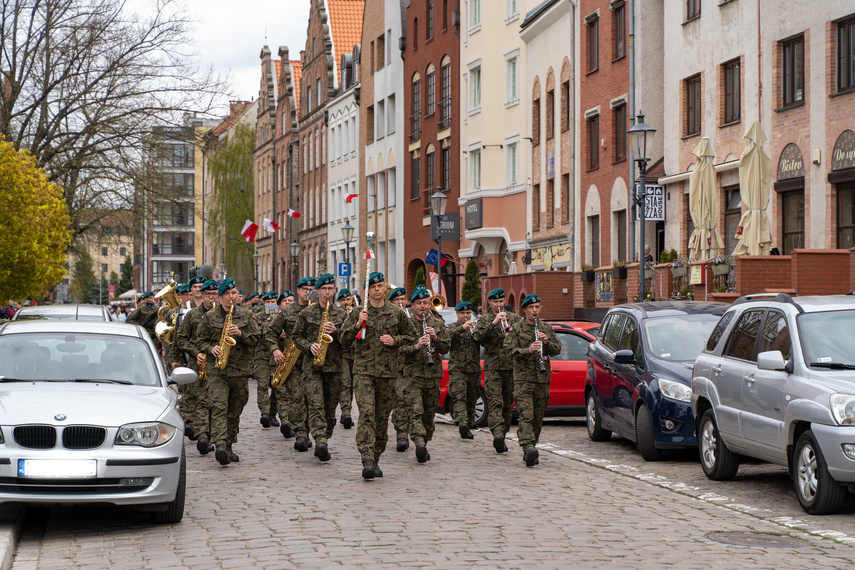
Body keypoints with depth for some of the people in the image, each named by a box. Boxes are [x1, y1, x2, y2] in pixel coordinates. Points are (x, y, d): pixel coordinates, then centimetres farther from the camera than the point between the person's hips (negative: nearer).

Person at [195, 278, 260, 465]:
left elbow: (255, 339, 5)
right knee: (218, 406, -18)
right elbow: (200, 341, 10)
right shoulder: (209, 317, 6)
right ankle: (220, 445, -29)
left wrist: (241, 334, -12)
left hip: (240, 370, 2)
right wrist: (211, 348, -10)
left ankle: (228, 447, 20)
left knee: (234, 411, 8)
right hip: (216, 370, -2)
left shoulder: (246, 315, 9)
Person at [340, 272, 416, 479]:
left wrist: (395, 340, -3)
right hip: (363, 370, -2)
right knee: (366, 414, -16)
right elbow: (344, 340, 5)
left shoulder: (396, 313, 7)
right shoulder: (358, 313, 5)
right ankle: (367, 460, -23)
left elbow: (411, 335, 16)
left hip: (388, 371, 2)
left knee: (382, 416, 7)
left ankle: (376, 459, 19)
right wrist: (357, 324, -11)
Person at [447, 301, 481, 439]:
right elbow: (450, 334, -17)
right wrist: (462, 328, -34)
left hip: (474, 370, 4)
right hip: (457, 369, -4)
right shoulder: (453, 327, 6)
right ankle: (462, 422, -35)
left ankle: (467, 428, 16)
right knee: (459, 397, -19)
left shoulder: (476, 327, 15)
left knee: (471, 400, 7)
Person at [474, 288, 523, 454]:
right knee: (495, 401, -17)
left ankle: (501, 438, 16)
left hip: (511, 366, 2)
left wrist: (509, 328, -18)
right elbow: (478, 336, -10)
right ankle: (498, 433, -31)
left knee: (507, 403, 7)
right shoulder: (484, 320, 8)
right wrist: (493, 323, -21)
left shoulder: (514, 318, 13)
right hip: (492, 367, -2)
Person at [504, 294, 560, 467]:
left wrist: (547, 342, -10)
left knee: (538, 417, 7)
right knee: (526, 415, -17)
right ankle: (529, 449, -30)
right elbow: (510, 350, -8)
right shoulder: (516, 329, 2)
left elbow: (557, 350, 10)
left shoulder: (547, 328, 14)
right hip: (523, 378, -4)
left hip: (542, 379, 4)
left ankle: (529, 452, 16)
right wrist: (527, 350, -24)